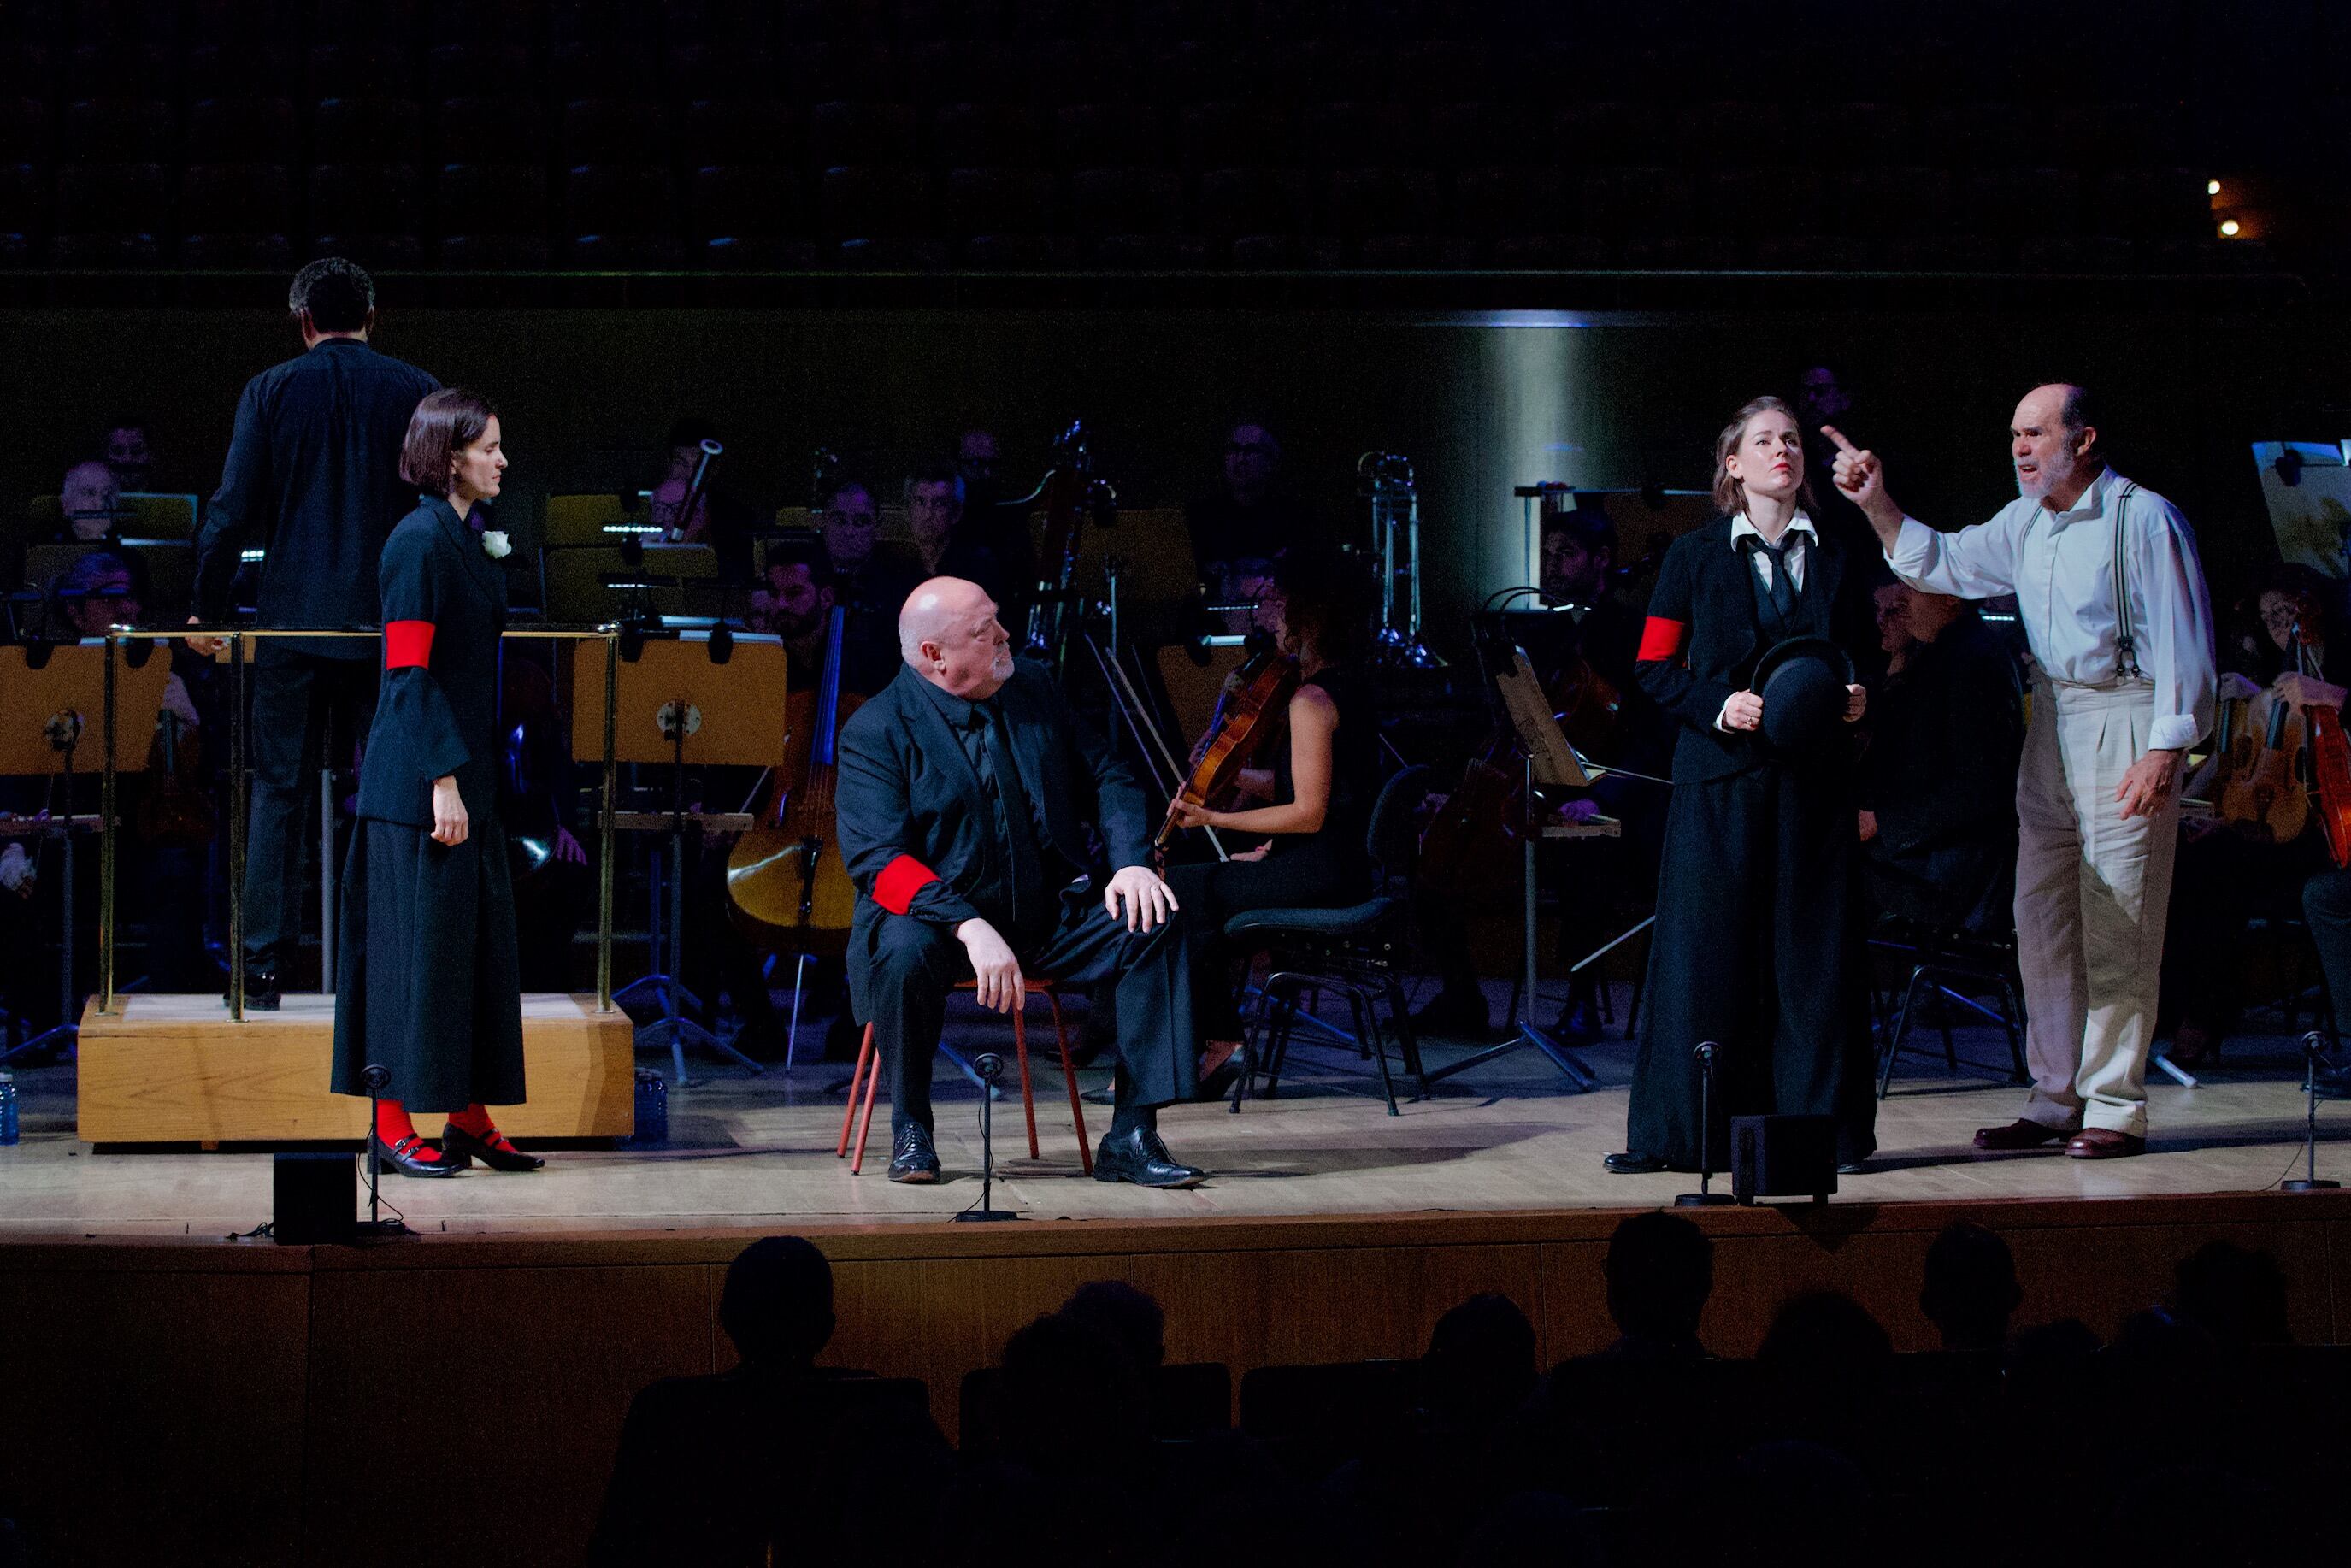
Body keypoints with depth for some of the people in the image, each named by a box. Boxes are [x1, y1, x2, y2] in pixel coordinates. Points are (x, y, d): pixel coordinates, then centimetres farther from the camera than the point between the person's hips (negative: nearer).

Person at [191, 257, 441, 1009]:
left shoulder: (269, 391, -1)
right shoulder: (417, 391, 1)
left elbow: (233, 510, -3)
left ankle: (264, 968, 2)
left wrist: (207, 608, 7)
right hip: (392, 623, 1)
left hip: (293, 621, 0)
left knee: (279, 793, 4)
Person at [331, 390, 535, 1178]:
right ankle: (394, 1125, 2)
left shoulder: (474, 535, 14)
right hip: (420, 779, -9)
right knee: (419, 943, -4)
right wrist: (443, 780, -21)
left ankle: (470, 1118, 16)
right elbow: (410, 671, -18)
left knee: (481, 942, 10)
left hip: (469, 770, 9)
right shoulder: (420, 542, -14)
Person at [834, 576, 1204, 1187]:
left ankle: (1130, 1137, -19)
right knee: (905, 951, -37)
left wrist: (1131, 861, -10)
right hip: (944, 917, -4)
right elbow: (878, 860, -20)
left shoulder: (1034, 689, 7)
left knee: (1155, 922, -20)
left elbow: (1107, 777, 12)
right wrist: (971, 927, -34)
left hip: (1053, 918, 4)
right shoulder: (874, 733, -9)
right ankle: (910, 1130, -12)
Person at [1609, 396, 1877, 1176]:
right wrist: (1718, 703, -12)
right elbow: (1656, 665, 4)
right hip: (1722, 777, -2)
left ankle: (1823, 1124, 5)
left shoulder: (1836, 558, 12)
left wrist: (1858, 698, -4)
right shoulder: (1696, 556, 5)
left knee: (1813, 949, 1)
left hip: (1813, 777, 2)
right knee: (1708, 947, -3)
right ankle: (1685, 1132, 2)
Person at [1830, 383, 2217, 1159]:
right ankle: (2056, 1099, 15)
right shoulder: (2024, 522, 12)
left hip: (2125, 721, -8)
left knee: (2116, 923, -6)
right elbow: (1942, 565, 23)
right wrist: (1878, 506, 9)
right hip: (2051, 718, 8)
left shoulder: (2144, 519, -10)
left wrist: (2165, 750, -18)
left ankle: (2115, 1106, -1)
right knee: (2042, 916, 8)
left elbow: (2183, 645, -12)